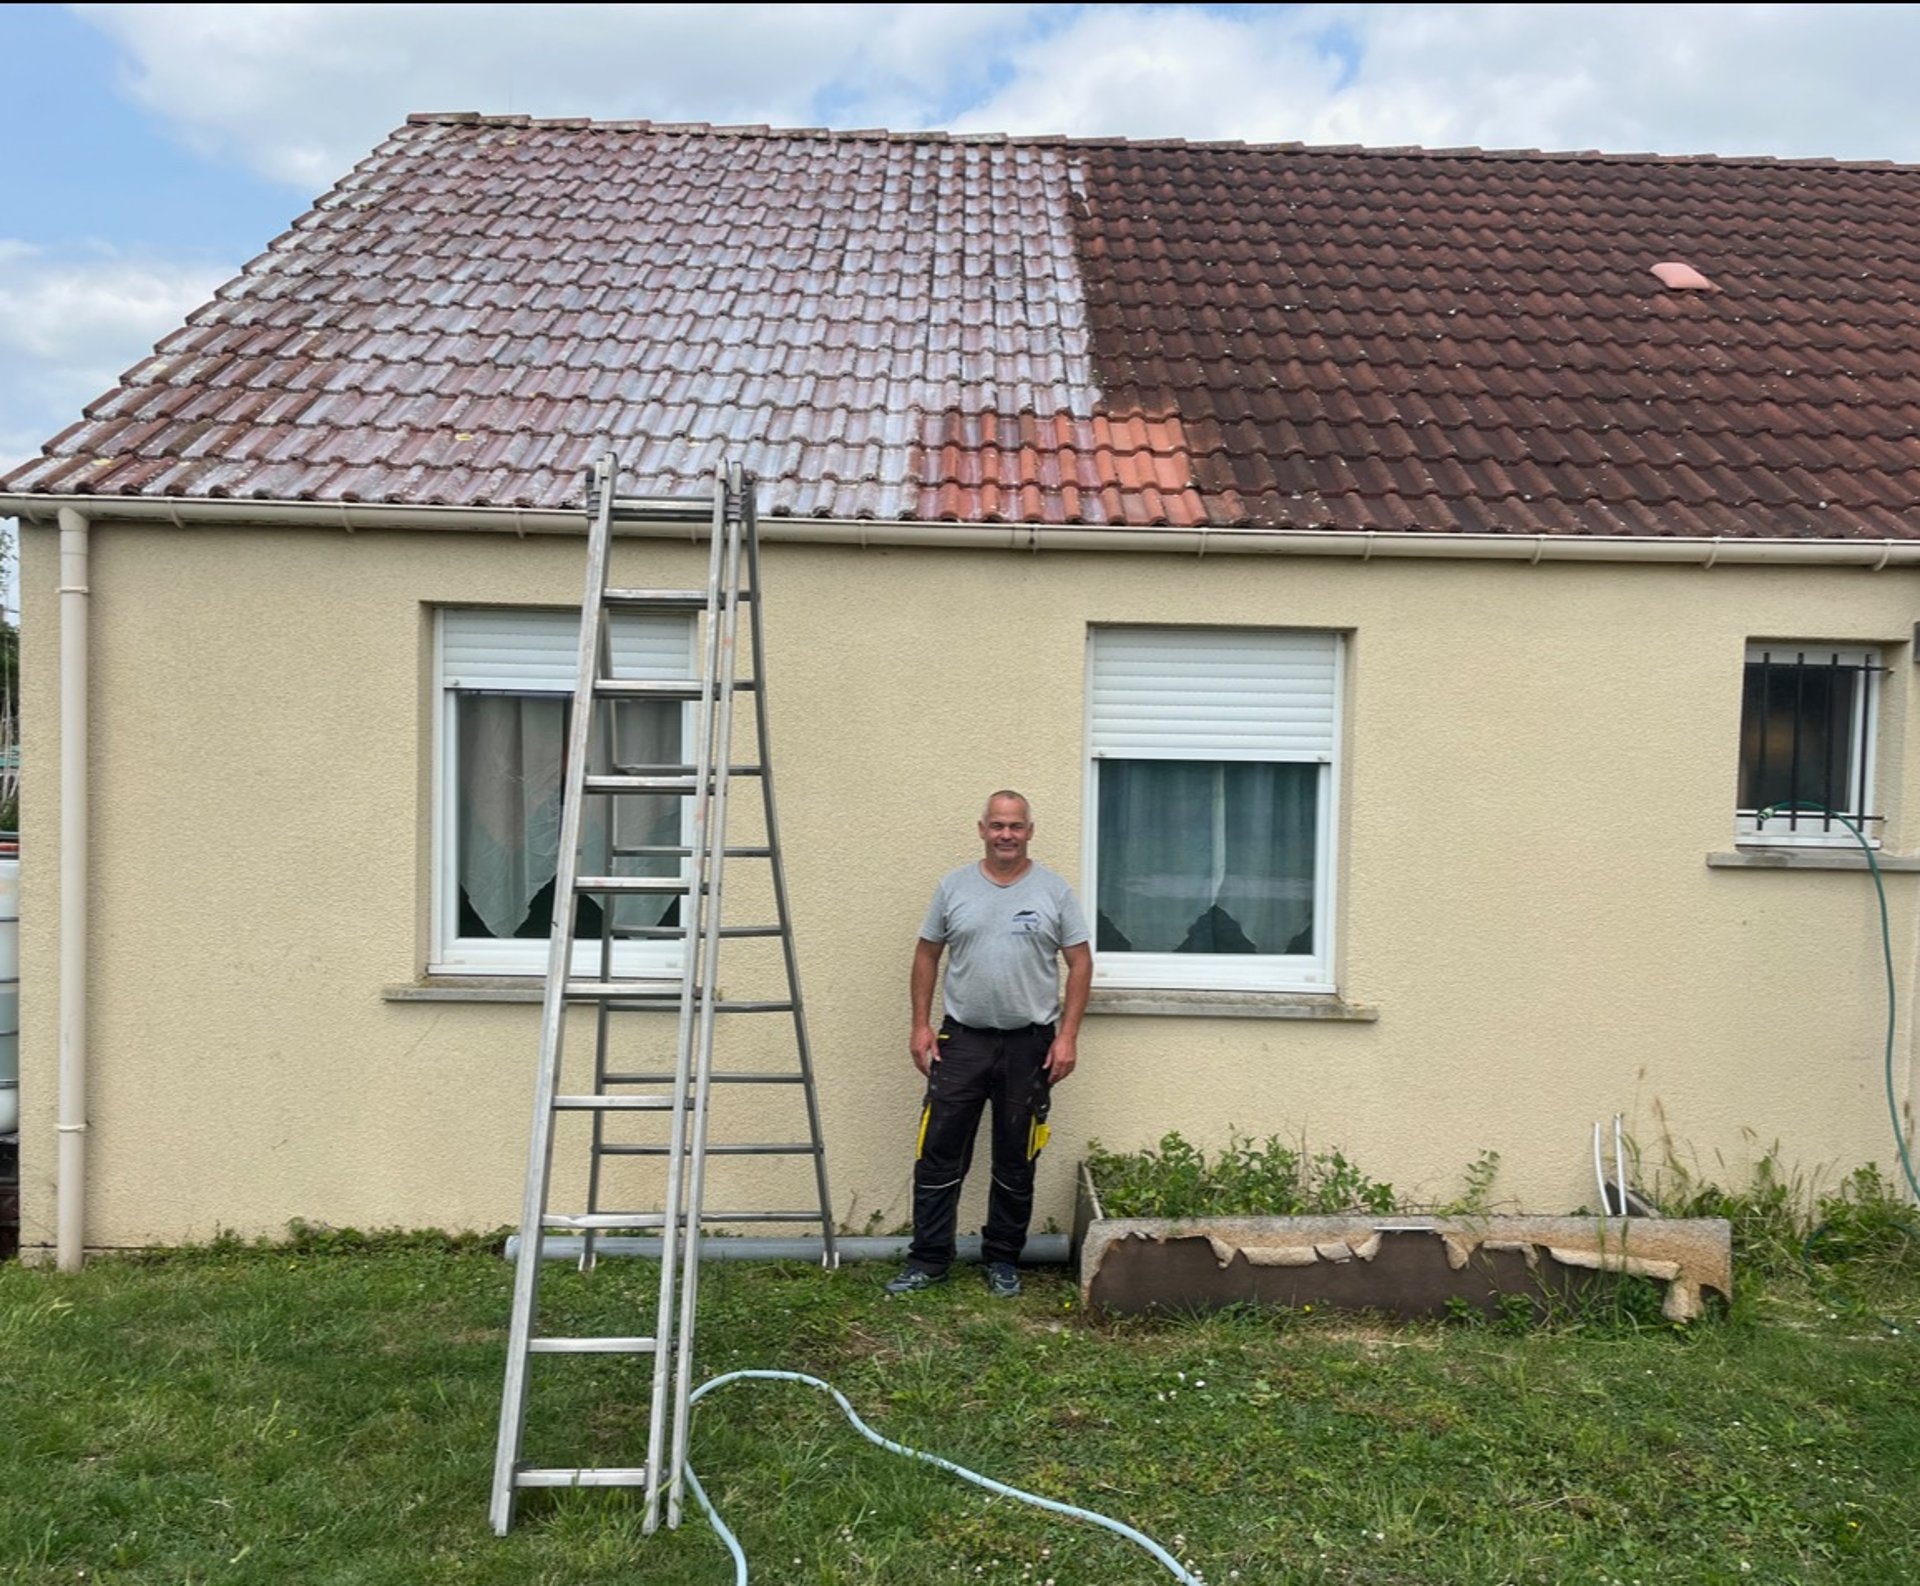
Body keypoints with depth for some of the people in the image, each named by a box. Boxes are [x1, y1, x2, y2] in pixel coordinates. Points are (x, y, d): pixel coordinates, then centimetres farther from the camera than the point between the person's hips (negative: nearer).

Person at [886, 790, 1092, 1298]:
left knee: (1016, 1163, 10)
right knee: (939, 1155, 2)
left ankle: (1002, 1259, 26)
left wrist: (1067, 1035, -8)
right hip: (962, 1041, 1)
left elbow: (1080, 963, -1)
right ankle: (929, 1260, 15)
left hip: (1030, 1045, 0)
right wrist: (921, 1024, 1)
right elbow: (927, 954, 7)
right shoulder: (953, 886, 2)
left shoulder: (1054, 891, -2)